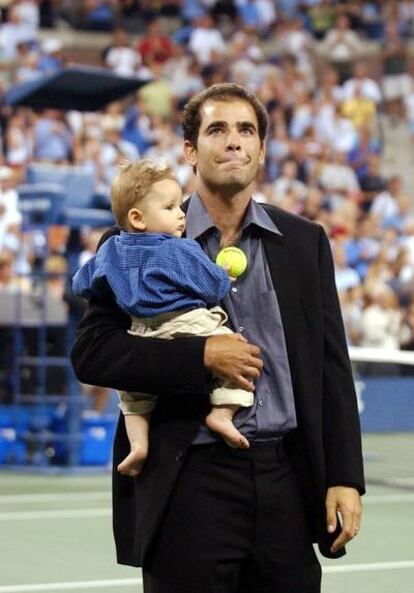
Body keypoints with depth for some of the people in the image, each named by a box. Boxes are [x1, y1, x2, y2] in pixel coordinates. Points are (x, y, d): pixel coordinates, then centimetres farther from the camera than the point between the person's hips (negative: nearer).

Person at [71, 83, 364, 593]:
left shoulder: (305, 242, 10)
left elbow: (331, 366, 8)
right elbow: (90, 352, -5)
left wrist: (344, 476, 1)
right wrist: (201, 355, -15)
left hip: (287, 478, 2)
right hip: (190, 486, -2)